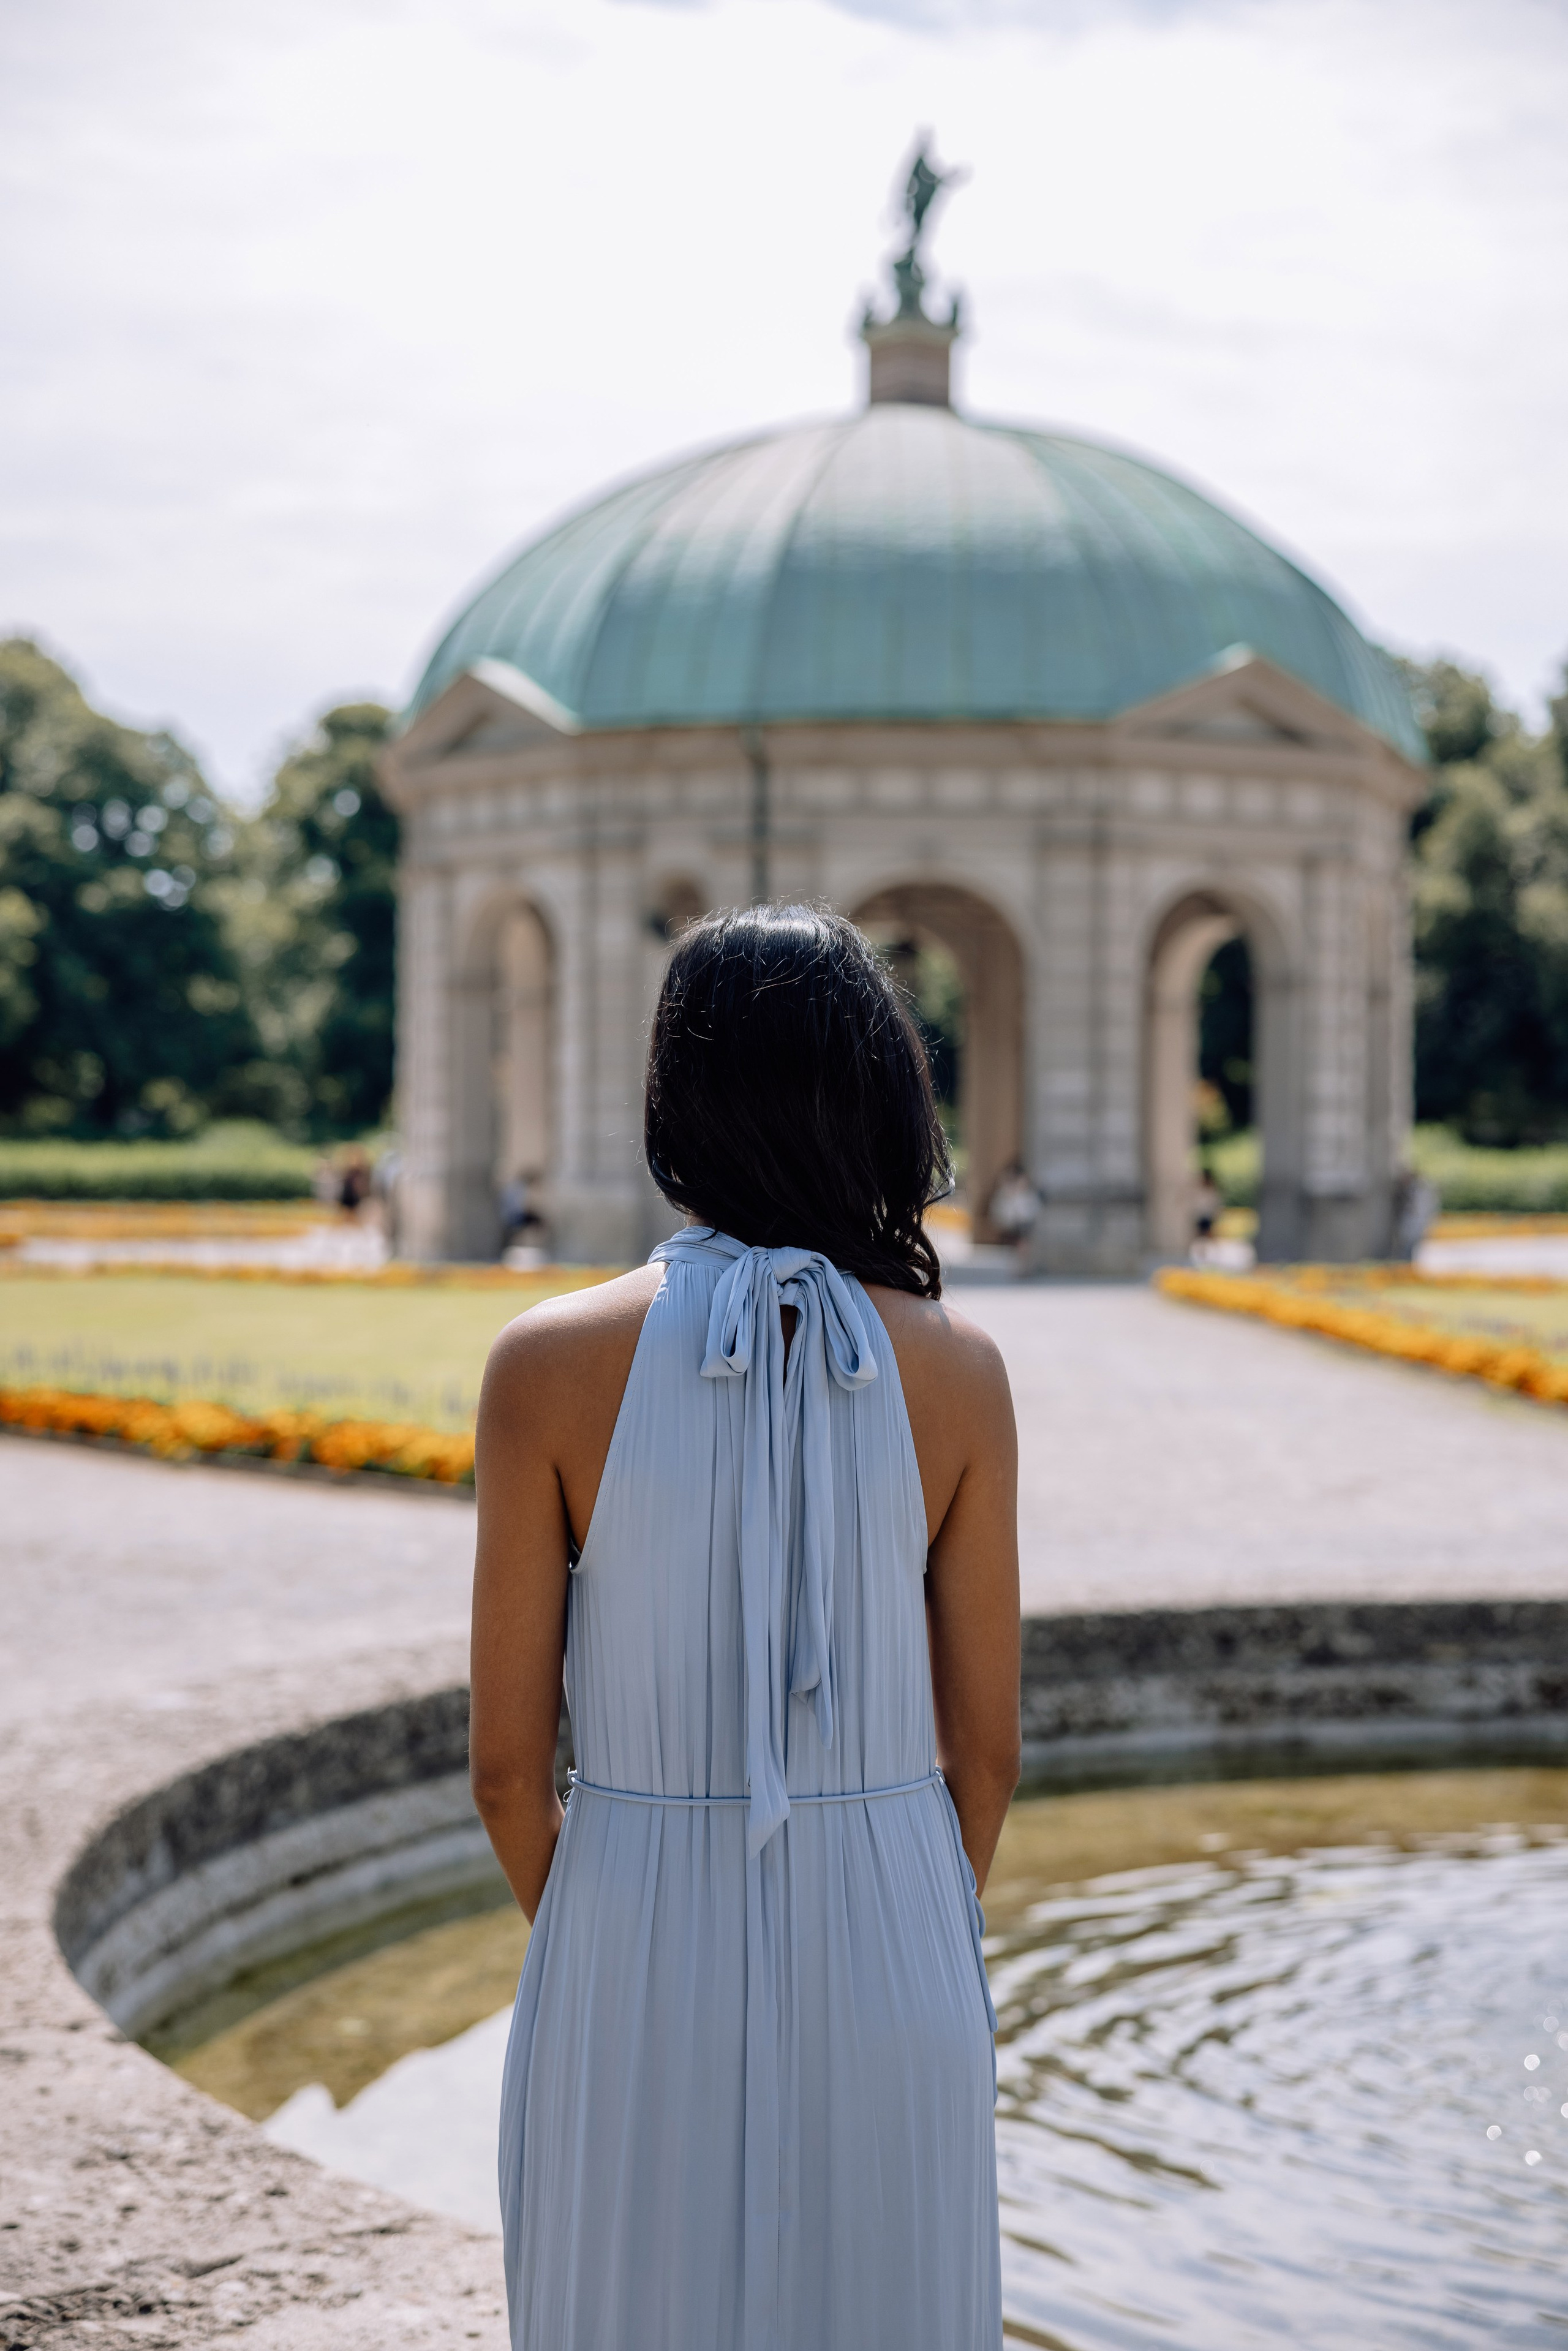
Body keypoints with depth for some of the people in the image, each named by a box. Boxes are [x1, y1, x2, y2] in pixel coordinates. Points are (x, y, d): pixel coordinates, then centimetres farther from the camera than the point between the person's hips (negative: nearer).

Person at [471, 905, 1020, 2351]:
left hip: (640, 1964, -1)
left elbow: (508, 1761, -6)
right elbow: (986, 1749, 0)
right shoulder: (956, 1370, -6)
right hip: (887, 1952, 1)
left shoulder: (551, 1364, -10)